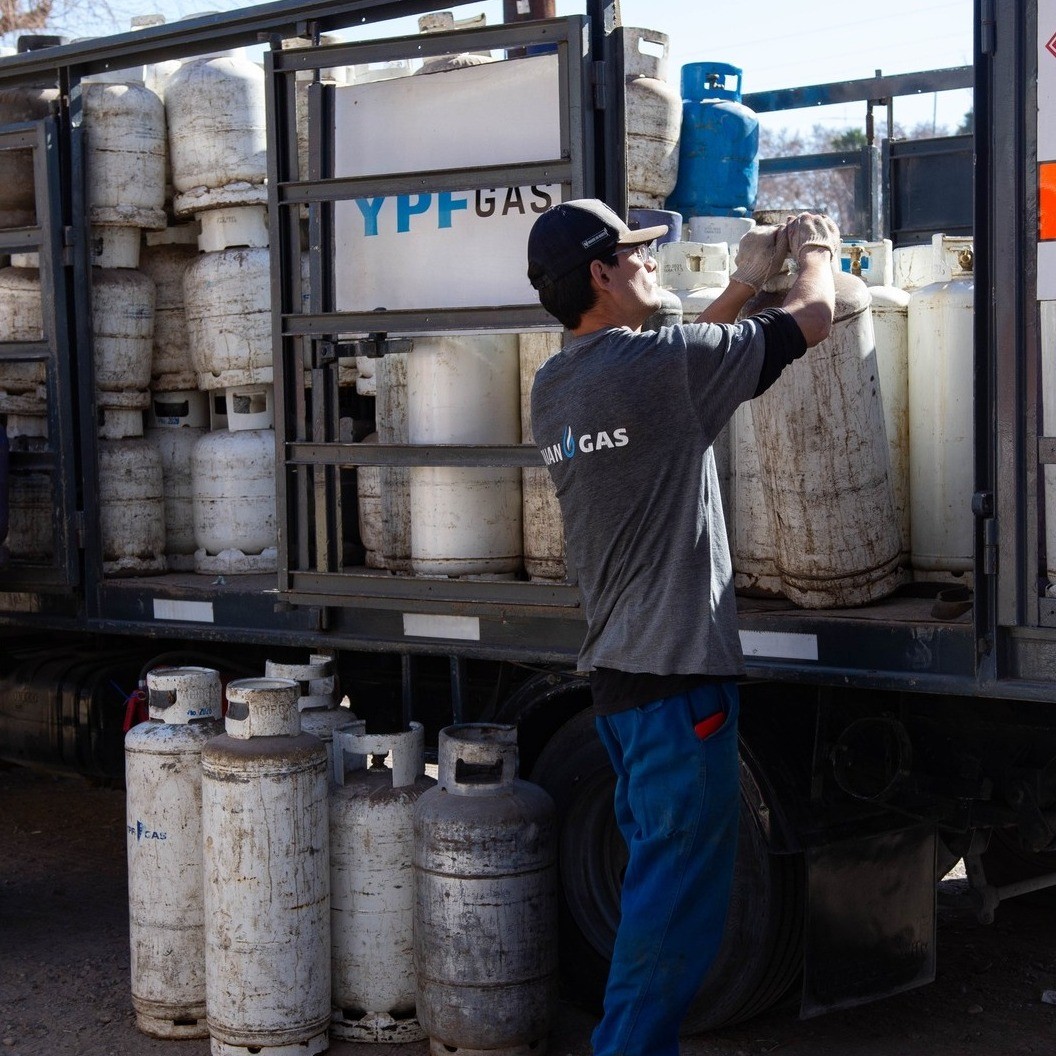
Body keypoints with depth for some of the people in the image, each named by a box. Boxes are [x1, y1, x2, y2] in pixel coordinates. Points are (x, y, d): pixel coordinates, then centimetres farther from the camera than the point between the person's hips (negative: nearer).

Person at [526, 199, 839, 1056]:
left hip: (618, 670, 9)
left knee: (659, 882, 17)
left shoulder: (556, 386, 9)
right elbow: (812, 320, -2)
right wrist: (816, 256, 19)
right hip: (679, 672, -9)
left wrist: (748, 282, 29)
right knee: (679, 898, -2)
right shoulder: (660, 364, -14)